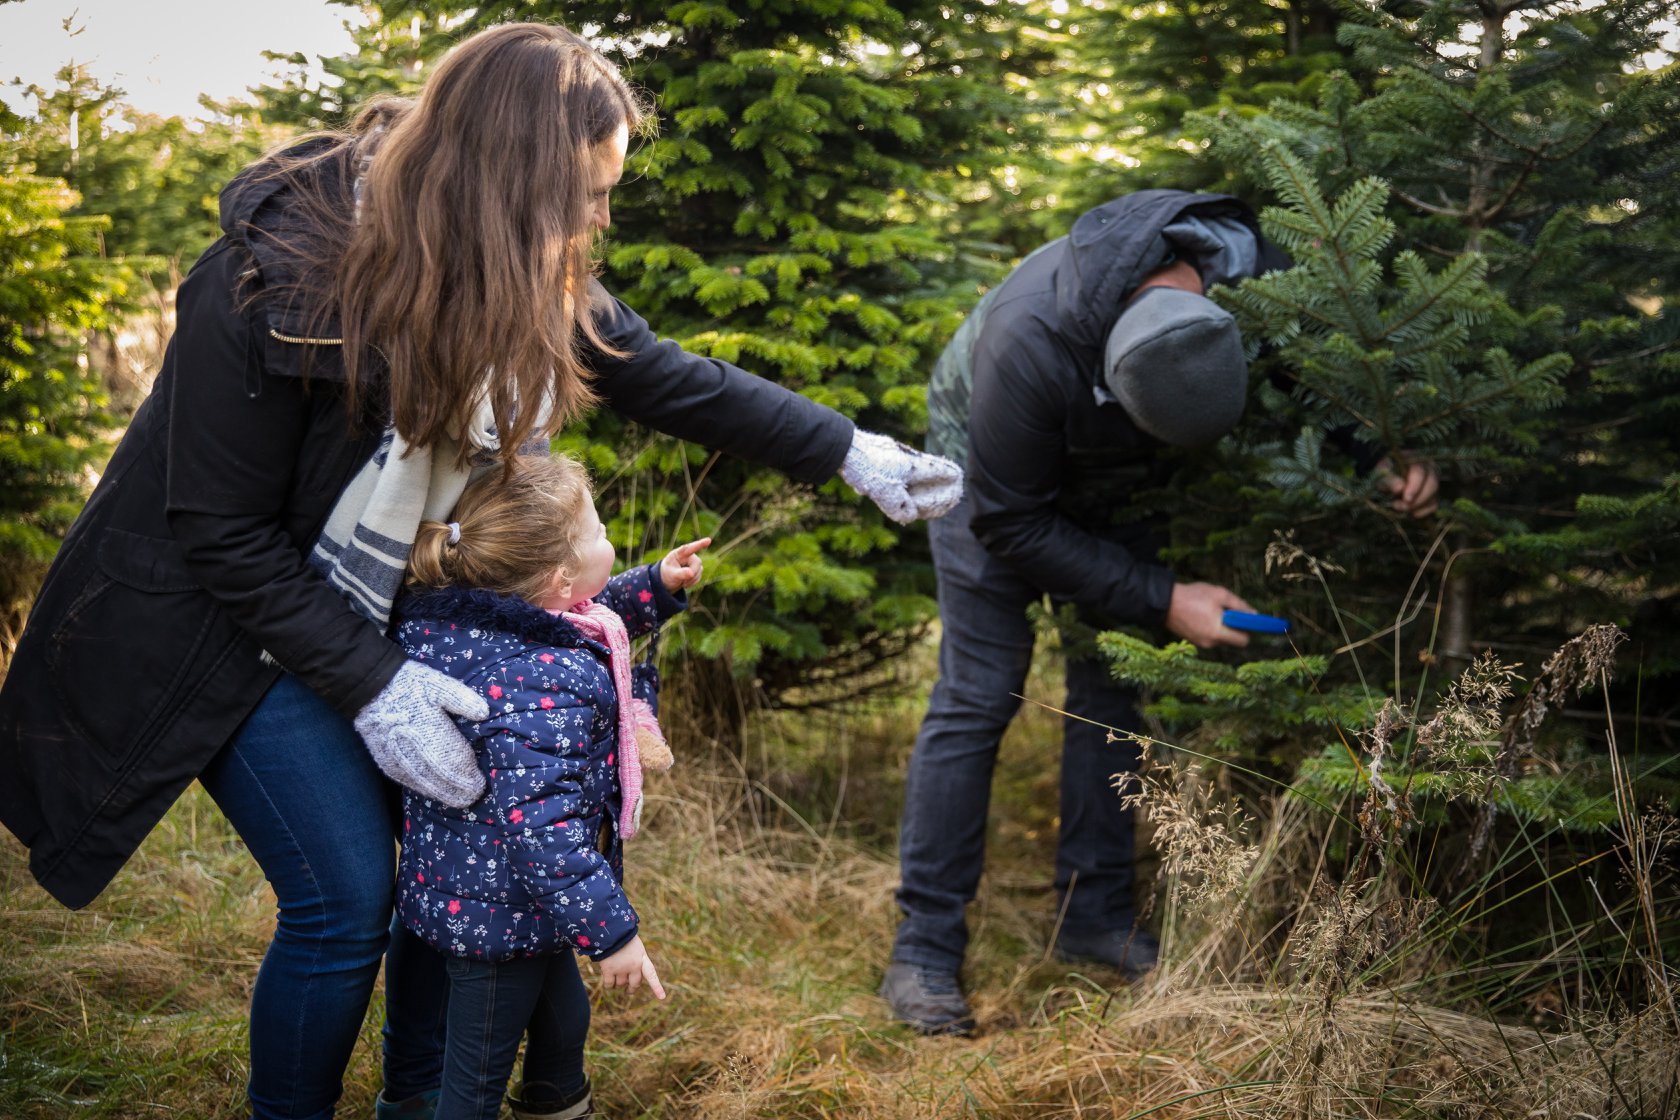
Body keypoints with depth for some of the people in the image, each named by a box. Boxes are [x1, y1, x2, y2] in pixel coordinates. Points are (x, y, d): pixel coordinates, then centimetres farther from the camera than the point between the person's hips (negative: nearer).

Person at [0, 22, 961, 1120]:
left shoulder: (539, 280, -11)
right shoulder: (272, 278, -30)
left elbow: (668, 378, 1)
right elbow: (222, 532, -24)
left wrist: (851, 453, 0)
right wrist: (369, 686, -27)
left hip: (385, 608, 6)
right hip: (229, 619, -6)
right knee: (347, 895, -12)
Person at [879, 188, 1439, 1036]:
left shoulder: (1259, 278, -30)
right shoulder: (1030, 339, -43)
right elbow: (1009, 520, -29)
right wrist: (1162, 600, -31)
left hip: (1111, 484, 5)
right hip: (993, 464, -5)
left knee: (1112, 686, 4)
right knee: (978, 693, -10)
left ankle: (1095, 917, 16)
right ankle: (924, 949, -3)